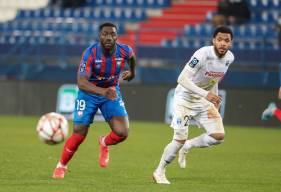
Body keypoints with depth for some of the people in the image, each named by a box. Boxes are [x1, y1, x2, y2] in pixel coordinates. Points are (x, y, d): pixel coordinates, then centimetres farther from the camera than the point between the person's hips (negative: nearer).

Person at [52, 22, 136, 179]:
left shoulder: (124, 51, -19)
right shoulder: (90, 53, -30)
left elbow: (132, 56, 9)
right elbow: (81, 82, -39)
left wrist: (132, 72, 27)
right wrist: (103, 92, -54)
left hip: (112, 92, 3)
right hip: (89, 92, -3)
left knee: (122, 133, -15)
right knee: (79, 136, -5)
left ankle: (104, 143, 22)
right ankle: (61, 166, 22)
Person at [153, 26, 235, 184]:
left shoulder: (229, 58, -6)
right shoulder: (202, 55, -28)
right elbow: (182, 79, -31)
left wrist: (215, 101, 6)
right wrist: (205, 94, -39)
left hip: (204, 100, 6)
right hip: (185, 98, -6)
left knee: (218, 136, -8)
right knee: (180, 139, -10)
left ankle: (187, 146, 18)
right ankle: (160, 172, 12)